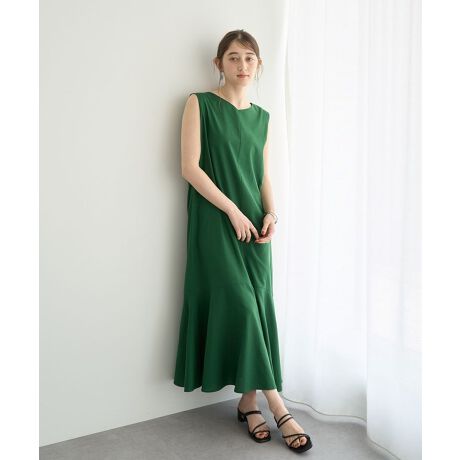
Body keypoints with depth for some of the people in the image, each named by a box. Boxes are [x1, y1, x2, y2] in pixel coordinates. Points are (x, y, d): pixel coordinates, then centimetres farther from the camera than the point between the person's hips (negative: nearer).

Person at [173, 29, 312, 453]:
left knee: (257, 307, 2)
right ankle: (277, 406, 2)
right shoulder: (200, 104, -1)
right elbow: (190, 167, -9)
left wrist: (270, 213, -3)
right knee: (239, 306, -8)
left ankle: (249, 401, 15)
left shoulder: (261, 116, 14)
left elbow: (264, 174, 16)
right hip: (216, 223, -5)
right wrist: (233, 211, -13)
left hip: (254, 224, 5)